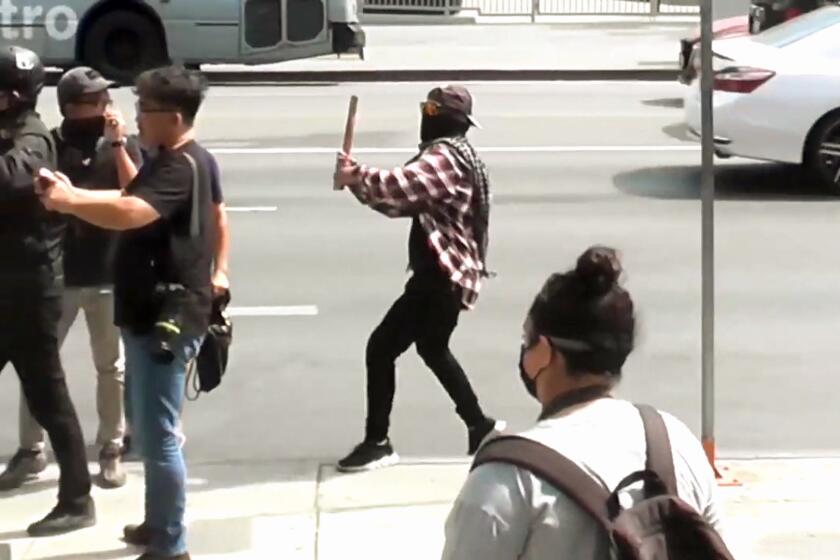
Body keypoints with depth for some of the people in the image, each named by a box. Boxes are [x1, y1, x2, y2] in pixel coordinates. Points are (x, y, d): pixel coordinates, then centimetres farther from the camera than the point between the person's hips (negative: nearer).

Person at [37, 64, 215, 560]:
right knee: (151, 429, 20)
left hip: (167, 318, -11)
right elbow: (131, 198, 13)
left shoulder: (182, 166, -19)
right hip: (154, 312, 11)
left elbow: (130, 213, -33)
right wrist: (71, 193, -2)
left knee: (158, 435, -7)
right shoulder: (175, 160, 16)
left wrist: (69, 202, -26)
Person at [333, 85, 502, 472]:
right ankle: (480, 426, 35)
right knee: (433, 350, 26)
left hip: (440, 277, -11)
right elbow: (405, 203, 12)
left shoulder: (443, 157, -18)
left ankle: (377, 443, -2)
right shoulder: (455, 155, 17)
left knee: (381, 348, -8)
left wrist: (353, 175, -18)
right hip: (448, 274, 11)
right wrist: (358, 179, -3)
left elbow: (397, 187, -34)